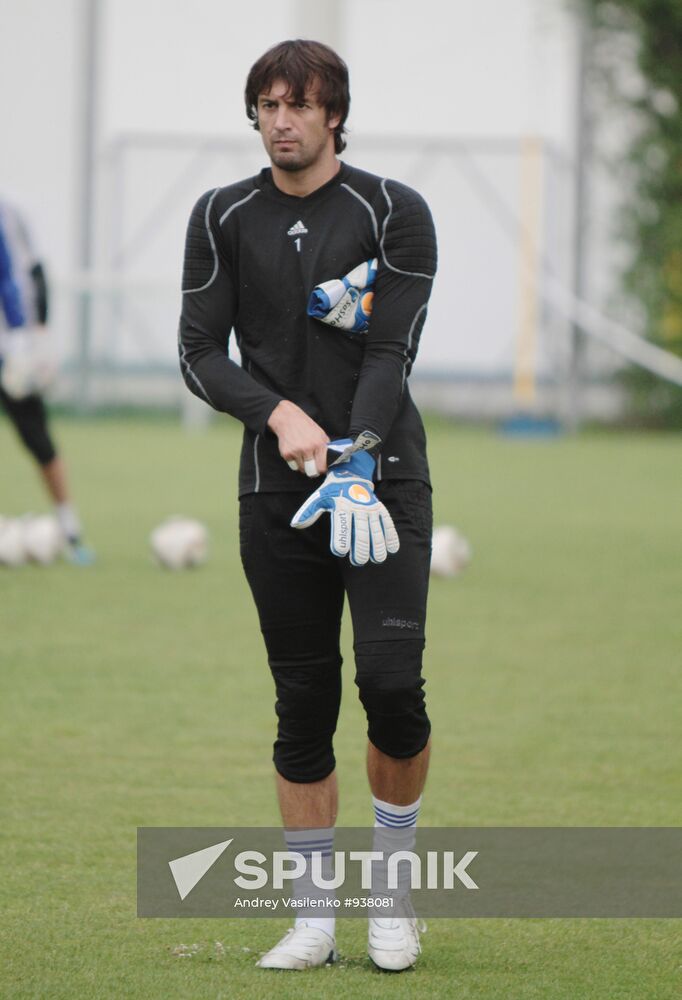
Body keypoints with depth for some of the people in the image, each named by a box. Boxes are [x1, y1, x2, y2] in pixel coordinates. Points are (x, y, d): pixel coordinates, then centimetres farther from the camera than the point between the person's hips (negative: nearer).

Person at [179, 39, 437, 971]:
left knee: (392, 680, -14)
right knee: (303, 701, 2)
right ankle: (315, 918, 10)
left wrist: (358, 466, -22)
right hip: (277, 489, 2)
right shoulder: (223, 218, 5)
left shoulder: (395, 213, -3)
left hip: (384, 474, -2)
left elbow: (392, 353, -9)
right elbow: (200, 352, 2)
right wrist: (278, 413, -16)